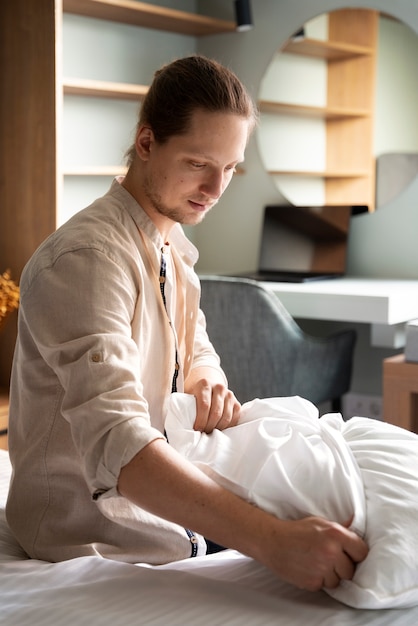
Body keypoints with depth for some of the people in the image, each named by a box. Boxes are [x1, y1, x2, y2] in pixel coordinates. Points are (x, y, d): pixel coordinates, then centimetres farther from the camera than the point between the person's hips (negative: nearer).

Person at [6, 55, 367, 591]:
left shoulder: (172, 244, 6)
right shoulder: (87, 259, -26)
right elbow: (115, 442, -38)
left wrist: (209, 385, -12)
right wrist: (270, 539, -47)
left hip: (163, 516, 9)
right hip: (97, 542, -8)